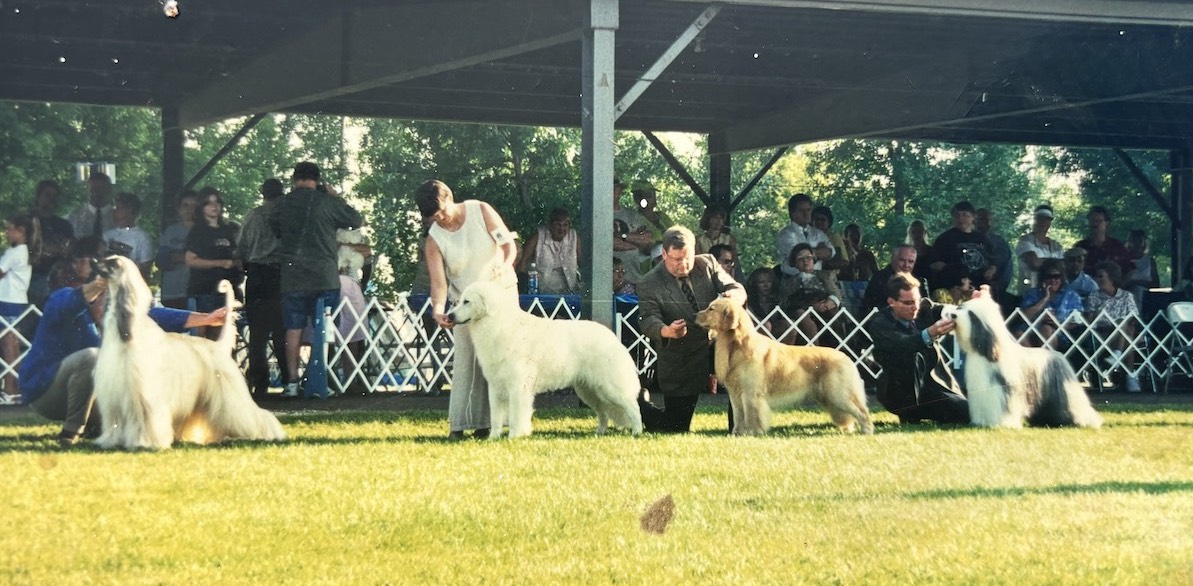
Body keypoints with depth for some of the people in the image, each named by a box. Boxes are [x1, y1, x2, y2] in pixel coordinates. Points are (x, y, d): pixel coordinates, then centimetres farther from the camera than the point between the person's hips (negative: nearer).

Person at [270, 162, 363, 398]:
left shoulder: (282, 204, 2)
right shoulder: (328, 202, -4)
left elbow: (275, 230, 17)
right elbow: (356, 220, 7)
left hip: (292, 277, 2)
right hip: (325, 276, -2)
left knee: (294, 329, 5)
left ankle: (292, 381, 1)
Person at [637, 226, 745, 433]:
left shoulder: (707, 264, 1)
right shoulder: (649, 284, -10)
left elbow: (736, 289, -2)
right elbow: (648, 320, -20)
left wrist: (734, 295, -29)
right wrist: (666, 331, -43)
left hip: (716, 344, 3)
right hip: (680, 361, -3)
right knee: (675, 428, -1)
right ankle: (639, 407, 32)